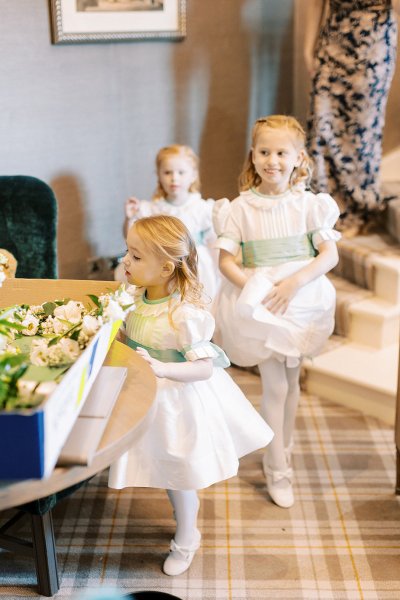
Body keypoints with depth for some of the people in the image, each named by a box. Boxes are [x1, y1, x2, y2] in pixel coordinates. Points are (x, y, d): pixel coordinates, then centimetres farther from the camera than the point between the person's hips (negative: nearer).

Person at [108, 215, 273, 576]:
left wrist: (161, 369, -38)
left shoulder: (186, 315, -29)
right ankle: (186, 523, 50)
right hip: (149, 397, 7)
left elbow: (205, 368, -28)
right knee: (166, 469, 24)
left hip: (178, 401, -7)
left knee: (179, 476, 12)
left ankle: (185, 542, 37)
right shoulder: (137, 296, -6)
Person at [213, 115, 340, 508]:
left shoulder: (309, 204, -3)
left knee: (291, 379, 15)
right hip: (259, 304, -2)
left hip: (300, 300, 2)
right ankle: (277, 470, 11)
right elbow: (225, 259, -7)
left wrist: (295, 281, -22)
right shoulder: (242, 208, -5)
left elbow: (330, 254, -8)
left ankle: (282, 451, 37)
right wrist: (252, 288, -22)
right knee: (275, 386, -3)